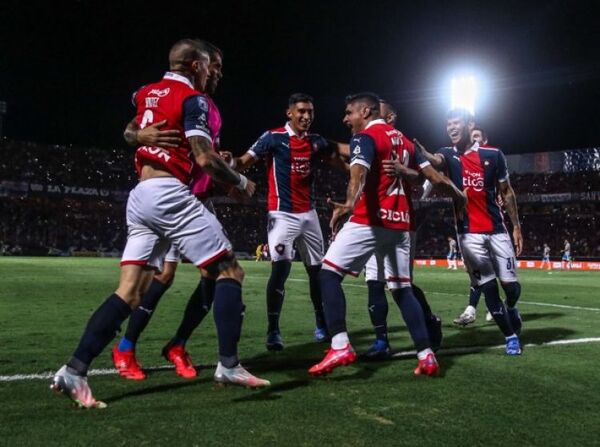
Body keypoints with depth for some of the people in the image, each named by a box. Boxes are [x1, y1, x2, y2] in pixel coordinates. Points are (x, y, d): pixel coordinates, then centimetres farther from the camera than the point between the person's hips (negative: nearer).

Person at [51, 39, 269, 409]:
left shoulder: (144, 94, 19)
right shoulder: (193, 99, -4)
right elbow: (205, 159, -12)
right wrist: (241, 181, 3)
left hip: (139, 196, 8)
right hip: (170, 194, -7)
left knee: (130, 292, 7)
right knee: (230, 270, 1)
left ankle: (74, 371, 2)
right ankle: (229, 365, -1)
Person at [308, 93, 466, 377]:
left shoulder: (365, 137, -3)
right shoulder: (402, 138, 21)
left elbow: (359, 173, -25)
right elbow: (432, 174, 23)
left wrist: (349, 204, -43)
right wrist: (458, 194, 38)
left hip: (370, 220, -8)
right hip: (399, 222, 8)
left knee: (329, 273, -2)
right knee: (402, 289, 13)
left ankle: (340, 347, -12)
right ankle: (426, 355, 10)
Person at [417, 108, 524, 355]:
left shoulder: (492, 155, 1)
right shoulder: (448, 155, 1)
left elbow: (506, 192, 9)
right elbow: (434, 160, -25)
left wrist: (516, 226, 7)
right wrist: (419, 150, -48)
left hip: (496, 230, 1)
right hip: (468, 233, 0)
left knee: (510, 284, 3)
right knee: (488, 287, 1)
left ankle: (512, 309, 39)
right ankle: (511, 336, 21)